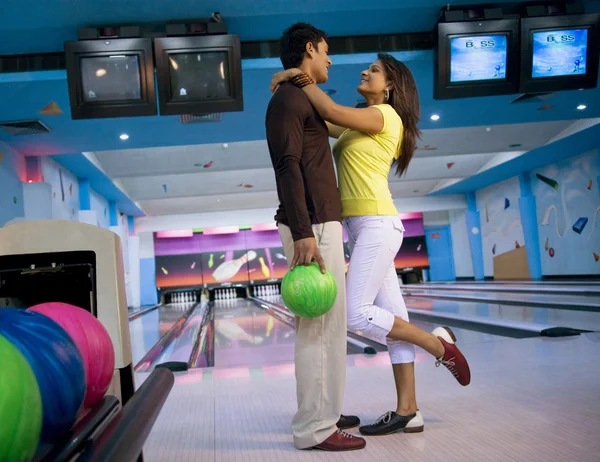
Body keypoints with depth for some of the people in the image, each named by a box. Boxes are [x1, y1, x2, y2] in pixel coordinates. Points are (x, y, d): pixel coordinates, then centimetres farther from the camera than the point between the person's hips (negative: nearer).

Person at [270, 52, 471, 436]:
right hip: (364, 228, 9)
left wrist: (300, 78, -8)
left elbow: (332, 112, -18)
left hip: (377, 224, -9)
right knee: (393, 317, 5)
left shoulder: (384, 114, -4)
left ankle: (439, 344, 5)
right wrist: (297, 82, 2)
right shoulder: (360, 123, 22)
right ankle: (408, 412, 8)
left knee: (357, 315, -12)